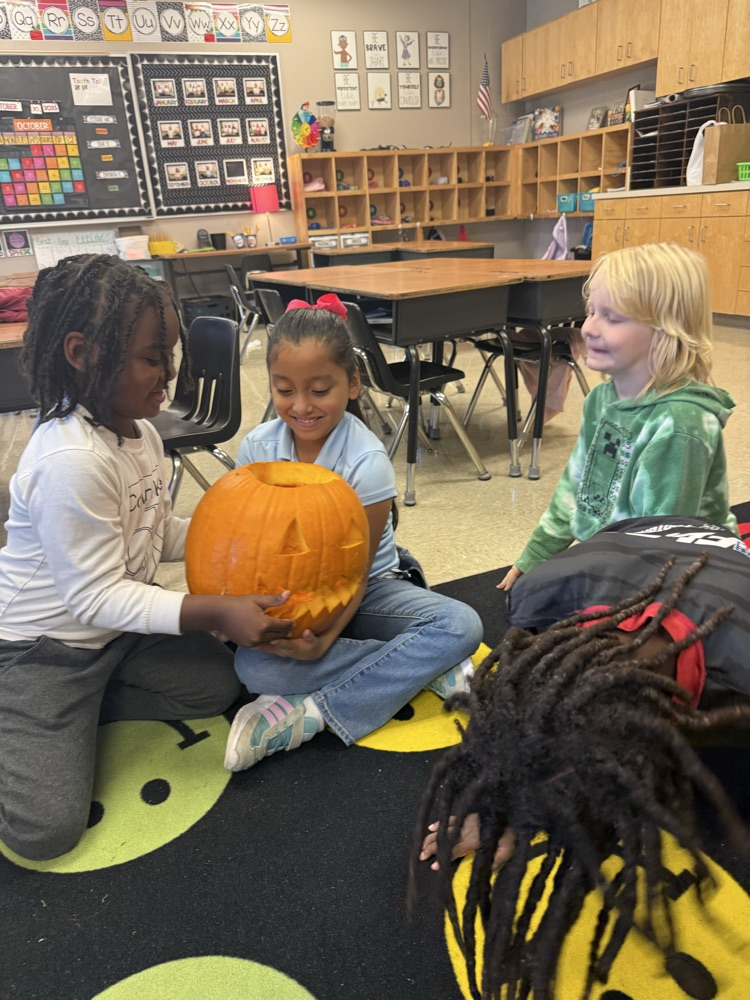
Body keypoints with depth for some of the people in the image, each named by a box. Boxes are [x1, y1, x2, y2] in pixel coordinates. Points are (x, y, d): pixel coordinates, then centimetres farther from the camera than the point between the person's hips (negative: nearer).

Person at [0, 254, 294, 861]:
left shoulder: (139, 431, -3)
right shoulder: (70, 461, -32)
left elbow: (159, 534, 6)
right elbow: (96, 596, -27)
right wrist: (217, 613, -33)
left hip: (120, 630, 8)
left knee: (219, 685, 7)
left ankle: (75, 714, 12)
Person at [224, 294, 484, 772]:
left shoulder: (366, 461, -20)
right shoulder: (258, 448, -10)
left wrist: (326, 638, -33)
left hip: (364, 591, -2)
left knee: (462, 626, -25)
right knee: (252, 665, -28)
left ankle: (312, 712, -25)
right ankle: (425, 669, -19)